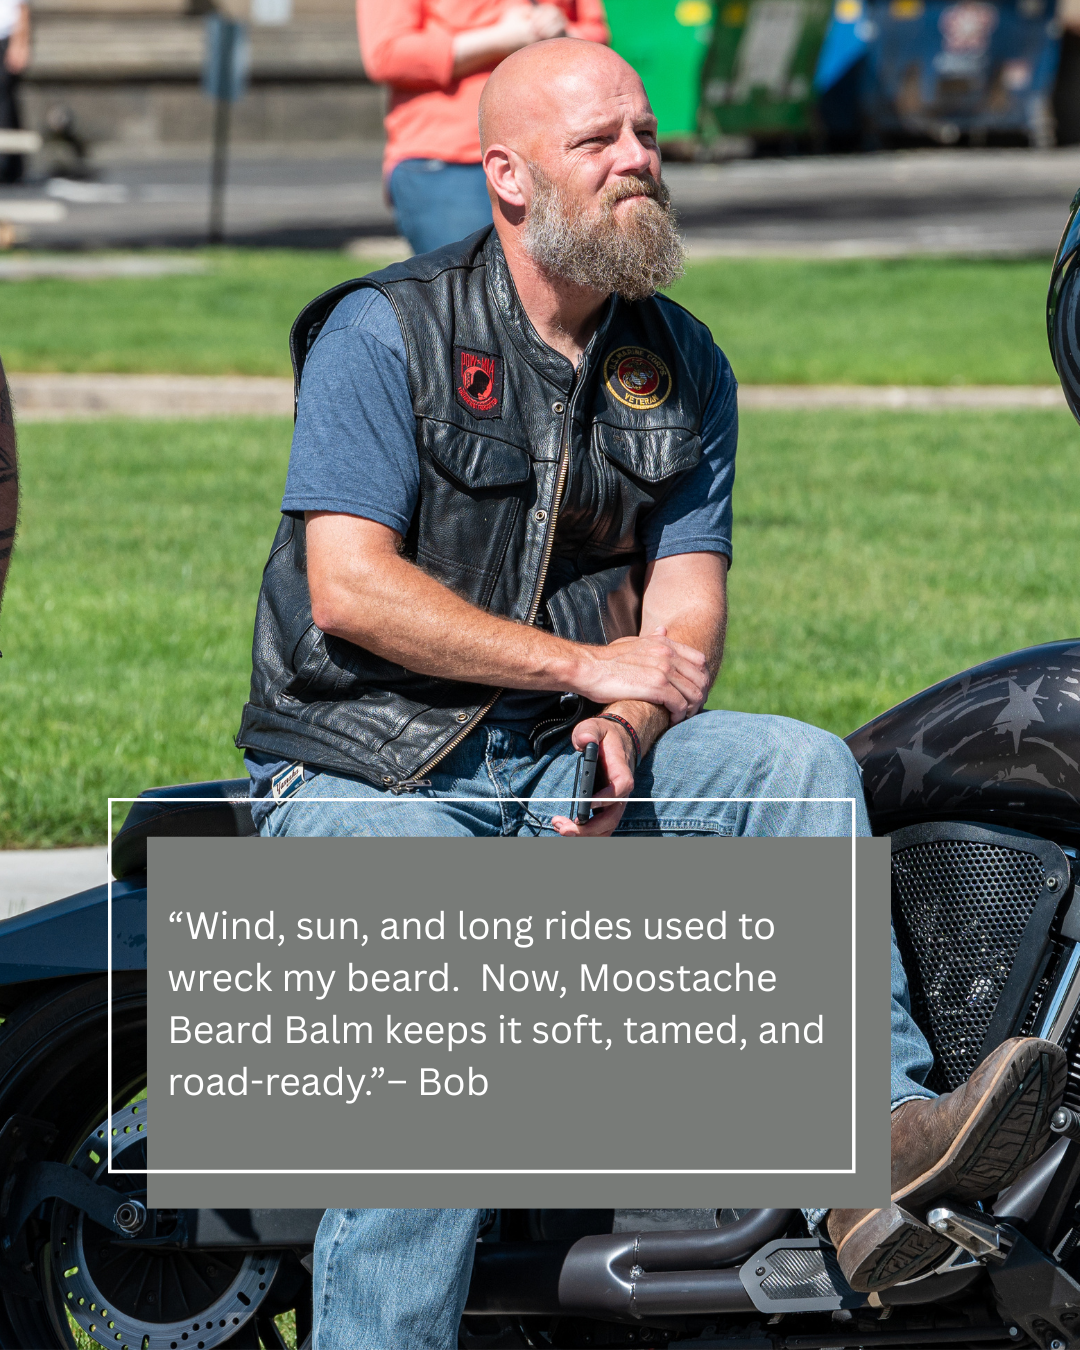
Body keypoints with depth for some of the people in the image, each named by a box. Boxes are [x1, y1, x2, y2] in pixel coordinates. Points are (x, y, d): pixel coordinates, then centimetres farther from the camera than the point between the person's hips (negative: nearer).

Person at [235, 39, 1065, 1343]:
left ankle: (870, 1140, -33)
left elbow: (688, 594, 5)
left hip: (563, 762, 5)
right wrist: (590, 664, -19)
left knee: (798, 765, -20)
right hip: (365, 768, -5)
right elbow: (348, 588, -16)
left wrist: (625, 726, -18)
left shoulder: (681, 365, 11)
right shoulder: (386, 332, -6)